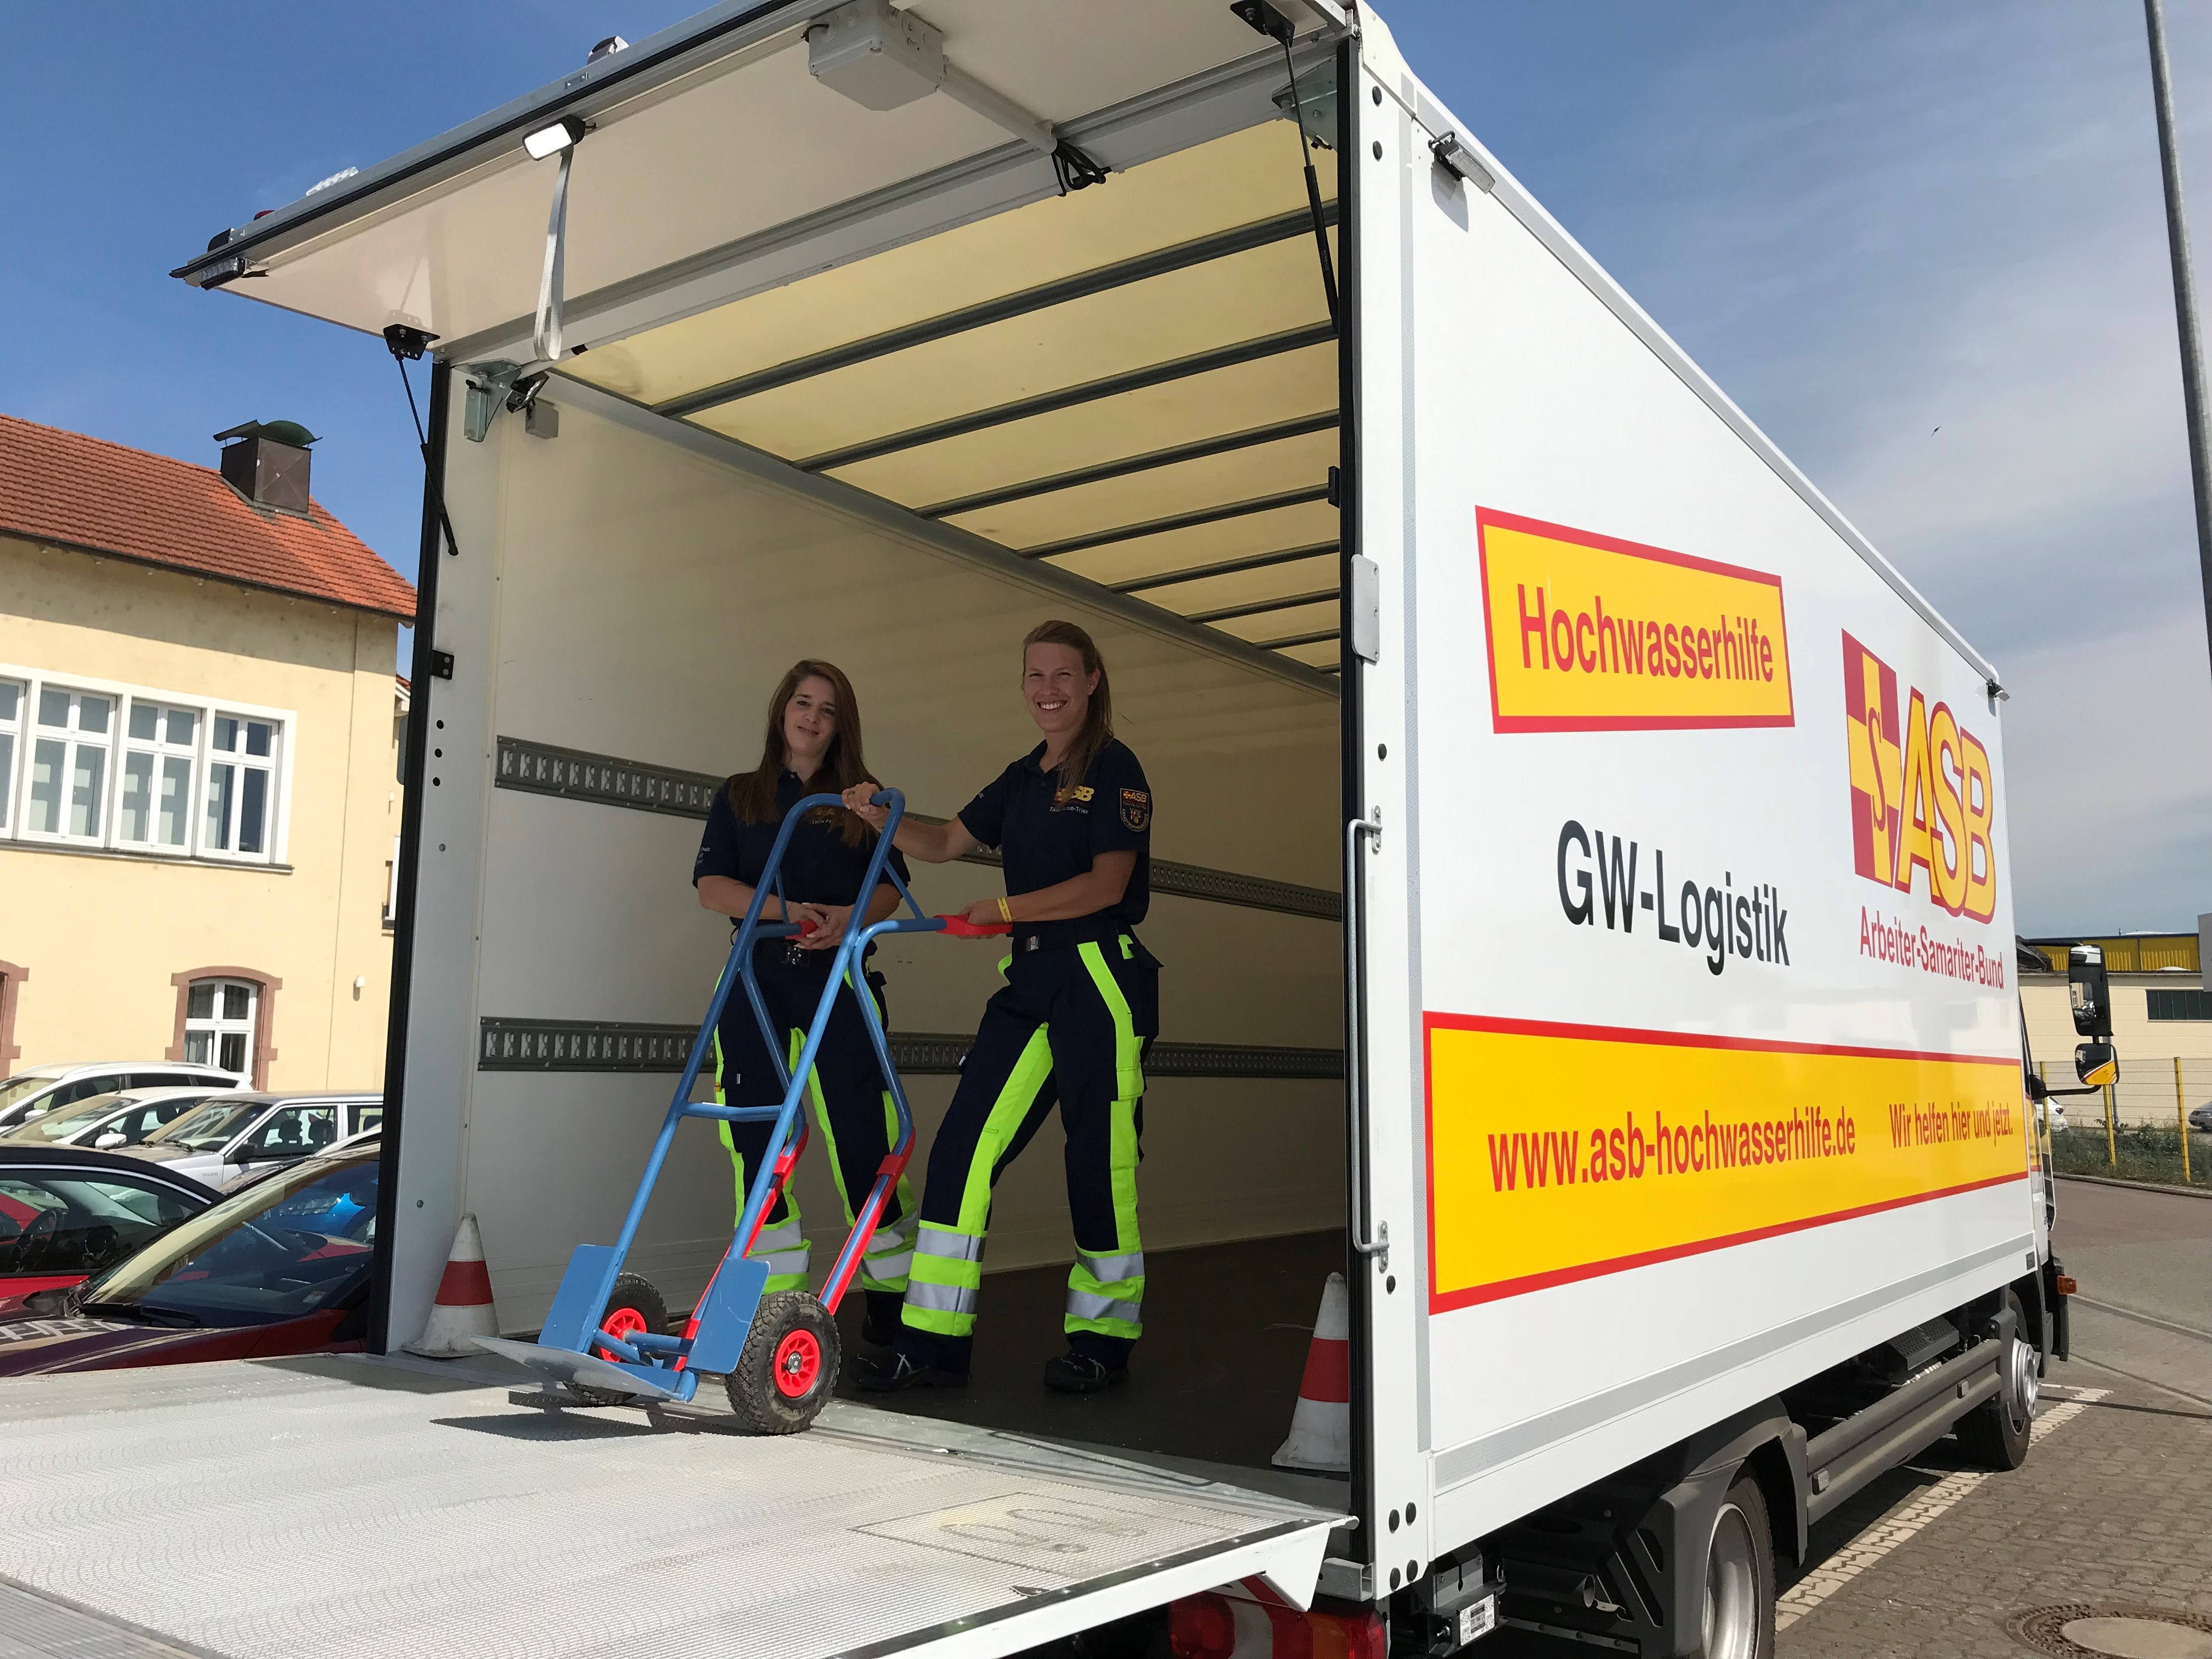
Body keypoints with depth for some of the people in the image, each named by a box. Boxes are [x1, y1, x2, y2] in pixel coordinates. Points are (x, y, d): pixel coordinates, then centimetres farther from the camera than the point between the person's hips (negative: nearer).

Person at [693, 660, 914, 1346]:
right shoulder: (739, 797, 13)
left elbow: (891, 887, 6)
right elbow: (712, 885, 1)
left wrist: (850, 917, -16)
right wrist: (787, 910, -15)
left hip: (836, 977, -1)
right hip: (755, 978, 1)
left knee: (861, 1128, -6)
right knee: (753, 1134, -1)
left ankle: (888, 1291, 5)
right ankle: (775, 1294, 9)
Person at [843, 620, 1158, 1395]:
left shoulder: (1114, 769, -4)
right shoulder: (1023, 778, 17)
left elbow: (1106, 884, -14)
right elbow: (944, 843, 20)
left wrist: (1005, 909, -17)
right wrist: (880, 815, 2)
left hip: (1103, 980, -7)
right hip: (1031, 980, 7)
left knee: (1100, 1158, 0)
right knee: (963, 1146, -2)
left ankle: (1103, 1339, 17)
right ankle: (933, 1344, 3)